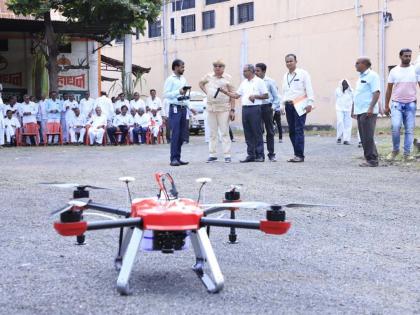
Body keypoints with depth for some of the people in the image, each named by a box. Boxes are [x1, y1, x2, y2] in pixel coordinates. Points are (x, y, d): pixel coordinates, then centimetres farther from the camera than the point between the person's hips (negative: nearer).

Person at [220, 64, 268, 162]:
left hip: (255, 108, -6)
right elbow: (237, 95, 17)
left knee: (257, 133, -5)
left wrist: (255, 96, -13)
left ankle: (260, 155, -2)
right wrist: (226, 92, 8)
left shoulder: (259, 81, 0)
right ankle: (251, 155, 10)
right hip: (245, 109, 6)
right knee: (248, 134, 6)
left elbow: (266, 95, -3)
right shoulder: (244, 83, 19)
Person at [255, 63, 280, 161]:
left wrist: (273, 107, -4)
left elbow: (276, 96, 4)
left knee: (270, 131, 4)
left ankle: (271, 154, 10)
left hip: (267, 107, -2)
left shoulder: (270, 82, 0)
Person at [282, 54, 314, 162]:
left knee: (299, 130, -11)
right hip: (288, 105, 6)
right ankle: (297, 154, 11)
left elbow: (309, 89, -5)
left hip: (299, 105, -6)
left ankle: (300, 155, -10)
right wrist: (282, 105, 15)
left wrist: (309, 103, -13)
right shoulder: (285, 76, 17)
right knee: (292, 131, 5)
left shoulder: (303, 74, -1)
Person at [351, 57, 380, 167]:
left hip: (368, 112, -9)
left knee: (368, 137, -10)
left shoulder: (372, 75, -8)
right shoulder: (361, 76, 20)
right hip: (360, 111, 9)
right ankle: (369, 159, 13)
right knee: (364, 137, 9)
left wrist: (371, 108, -24)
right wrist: (353, 110, 23)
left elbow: (376, 92, -16)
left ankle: (372, 160, -7)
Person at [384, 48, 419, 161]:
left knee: (409, 129, 0)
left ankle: (407, 153, 8)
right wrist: (386, 106, 6)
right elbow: (389, 89, 9)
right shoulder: (394, 71, 6)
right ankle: (395, 150, 5)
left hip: (411, 104, 1)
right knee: (395, 126, -14)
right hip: (397, 103, -1)